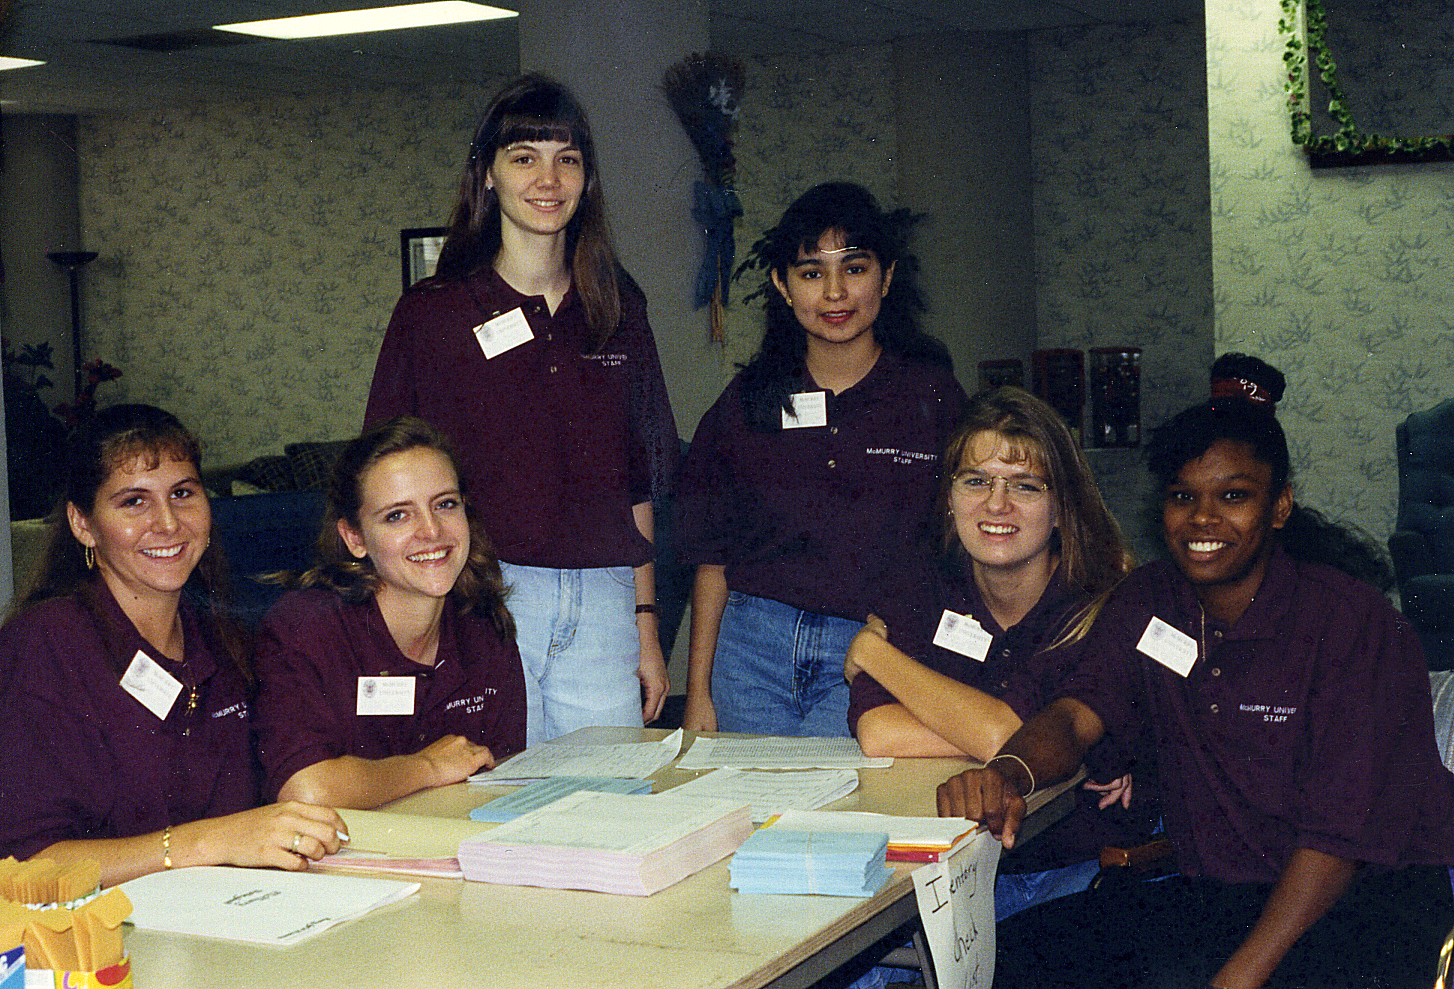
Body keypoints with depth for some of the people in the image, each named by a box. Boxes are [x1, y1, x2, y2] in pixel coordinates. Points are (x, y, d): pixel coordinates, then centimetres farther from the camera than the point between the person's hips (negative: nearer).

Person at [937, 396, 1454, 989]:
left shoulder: (1354, 622, -12)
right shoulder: (1147, 602, 8)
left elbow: (1340, 833, -17)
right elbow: (1074, 717, -3)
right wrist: (1008, 774, -29)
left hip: (1367, 901, -5)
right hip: (1209, 897, 6)